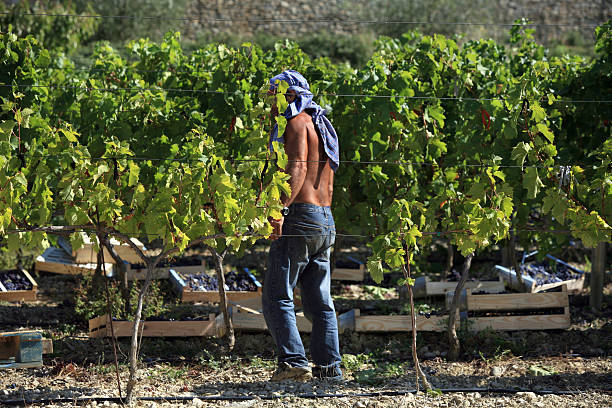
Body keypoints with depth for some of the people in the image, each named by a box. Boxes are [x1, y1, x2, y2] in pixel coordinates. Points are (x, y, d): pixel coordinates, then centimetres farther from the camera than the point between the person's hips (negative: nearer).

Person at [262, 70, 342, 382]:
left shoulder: (297, 121, -6)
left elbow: (298, 166, -20)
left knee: (277, 297, -8)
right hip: (326, 220, 9)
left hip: (300, 215, -9)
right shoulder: (322, 125, 23)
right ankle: (328, 366, 7)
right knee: (319, 301, 10)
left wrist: (281, 207, -30)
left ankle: (293, 362, -16)